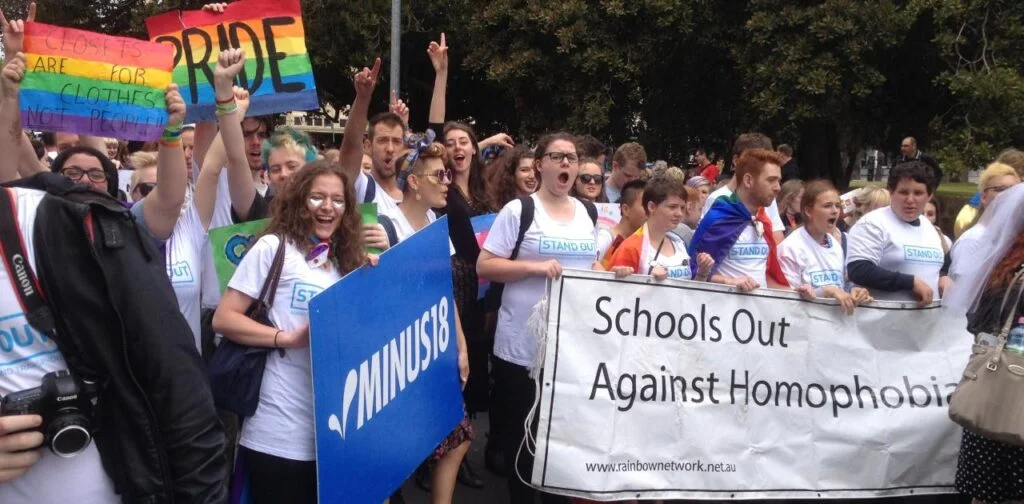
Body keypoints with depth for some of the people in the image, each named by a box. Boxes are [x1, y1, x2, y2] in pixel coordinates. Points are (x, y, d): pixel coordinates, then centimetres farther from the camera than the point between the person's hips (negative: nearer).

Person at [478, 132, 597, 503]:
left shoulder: (589, 214, 11)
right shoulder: (519, 210, -6)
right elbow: (484, 266, -10)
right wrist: (534, 267, -21)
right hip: (523, 344, -4)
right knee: (521, 429, 7)